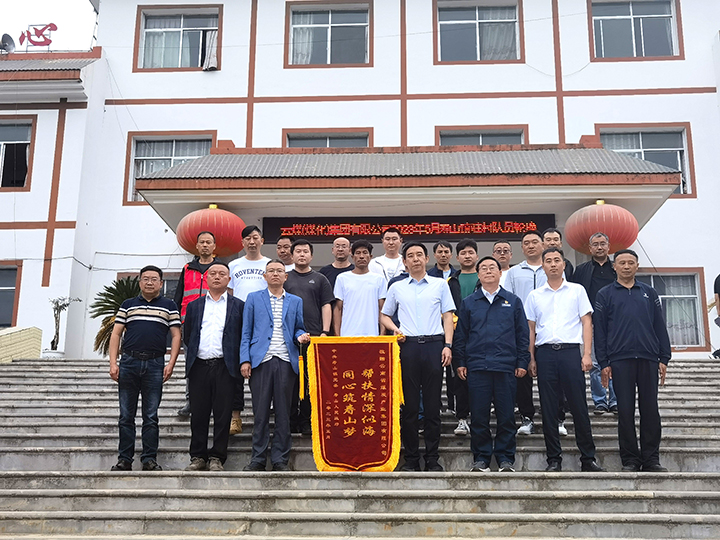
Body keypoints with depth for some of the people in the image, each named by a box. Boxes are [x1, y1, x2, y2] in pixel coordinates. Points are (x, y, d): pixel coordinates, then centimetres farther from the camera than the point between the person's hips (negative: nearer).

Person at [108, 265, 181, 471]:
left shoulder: (169, 306, 10)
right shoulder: (127, 305, 14)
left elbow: (176, 336, 6)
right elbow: (116, 333, 10)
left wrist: (171, 363, -5)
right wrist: (113, 362, -1)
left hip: (155, 365, -1)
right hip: (129, 362, 2)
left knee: (151, 416, 1)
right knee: (126, 416, 4)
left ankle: (149, 459, 6)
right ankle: (124, 459, 10)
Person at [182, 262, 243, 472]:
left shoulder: (238, 305, 9)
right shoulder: (194, 305, 16)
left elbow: (244, 336, 7)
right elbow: (187, 336, 18)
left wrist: (241, 362, 1)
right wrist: (192, 357, 11)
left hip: (224, 366, -2)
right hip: (199, 366, 2)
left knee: (223, 414, -1)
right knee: (198, 414, 4)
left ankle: (217, 458, 7)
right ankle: (198, 457, 13)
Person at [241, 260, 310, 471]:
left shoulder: (296, 301, 16)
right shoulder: (253, 298, 12)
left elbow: (298, 328, 18)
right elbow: (246, 332, 8)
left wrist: (301, 336, -6)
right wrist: (245, 359, -1)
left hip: (286, 361, 1)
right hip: (261, 360, -1)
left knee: (283, 412, 2)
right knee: (260, 412, 0)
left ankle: (280, 459, 9)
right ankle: (258, 458, 9)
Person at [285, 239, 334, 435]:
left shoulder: (319, 279, 12)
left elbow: (326, 306, 7)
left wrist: (325, 332, -4)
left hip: (314, 335, 0)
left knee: (311, 379, 1)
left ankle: (306, 420, 9)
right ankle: (290, 420, 9)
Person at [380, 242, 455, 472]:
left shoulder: (440, 284, 11)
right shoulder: (397, 288, 13)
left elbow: (448, 316, 8)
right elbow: (384, 315, 20)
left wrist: (447, 345, -3)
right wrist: (395, 329, 0)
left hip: (434, 344, -1)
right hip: (408, 345, 1)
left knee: (432, 404, 1)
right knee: (409, 404, 2)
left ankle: (433, 459, 8)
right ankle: (411, 459, 10)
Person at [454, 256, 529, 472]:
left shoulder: (513, 301, 11)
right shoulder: (468, 303, 11)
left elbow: (523, 334, 10)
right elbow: (460, 335, 11)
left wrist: (522, 362, 3)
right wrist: (460, 363, 4)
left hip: (506, 367, 0)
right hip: (477, 367, 0)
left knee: (506, 416, 2)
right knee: (479, 416, 2)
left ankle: (505, 458, 13)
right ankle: (481, 458, 13)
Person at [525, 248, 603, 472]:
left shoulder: (577, 290, 9)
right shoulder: (534, 295, 13)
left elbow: (586, 322, 5)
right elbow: (531, 329, 13)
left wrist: (587, 353, -5)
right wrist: (532, 359, 5)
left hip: (570, 351, -2)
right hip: (545, 353, 2)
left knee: (579, 407, -2)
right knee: (548, 409, 3)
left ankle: (588, 458, 7)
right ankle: (554, 459, 10)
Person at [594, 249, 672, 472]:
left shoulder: (649, 293, 13)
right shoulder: (605, 294, 7)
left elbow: (660, 327, 12)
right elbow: (599, 330, 4)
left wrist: (664, 358, 5)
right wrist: (603, 363, -3)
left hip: (648, 359, 2)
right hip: (620, 360, -1)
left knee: (650, 410, 2)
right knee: (625, 411, 1)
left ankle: (651, 459, 11)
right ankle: (630, 460, 9)